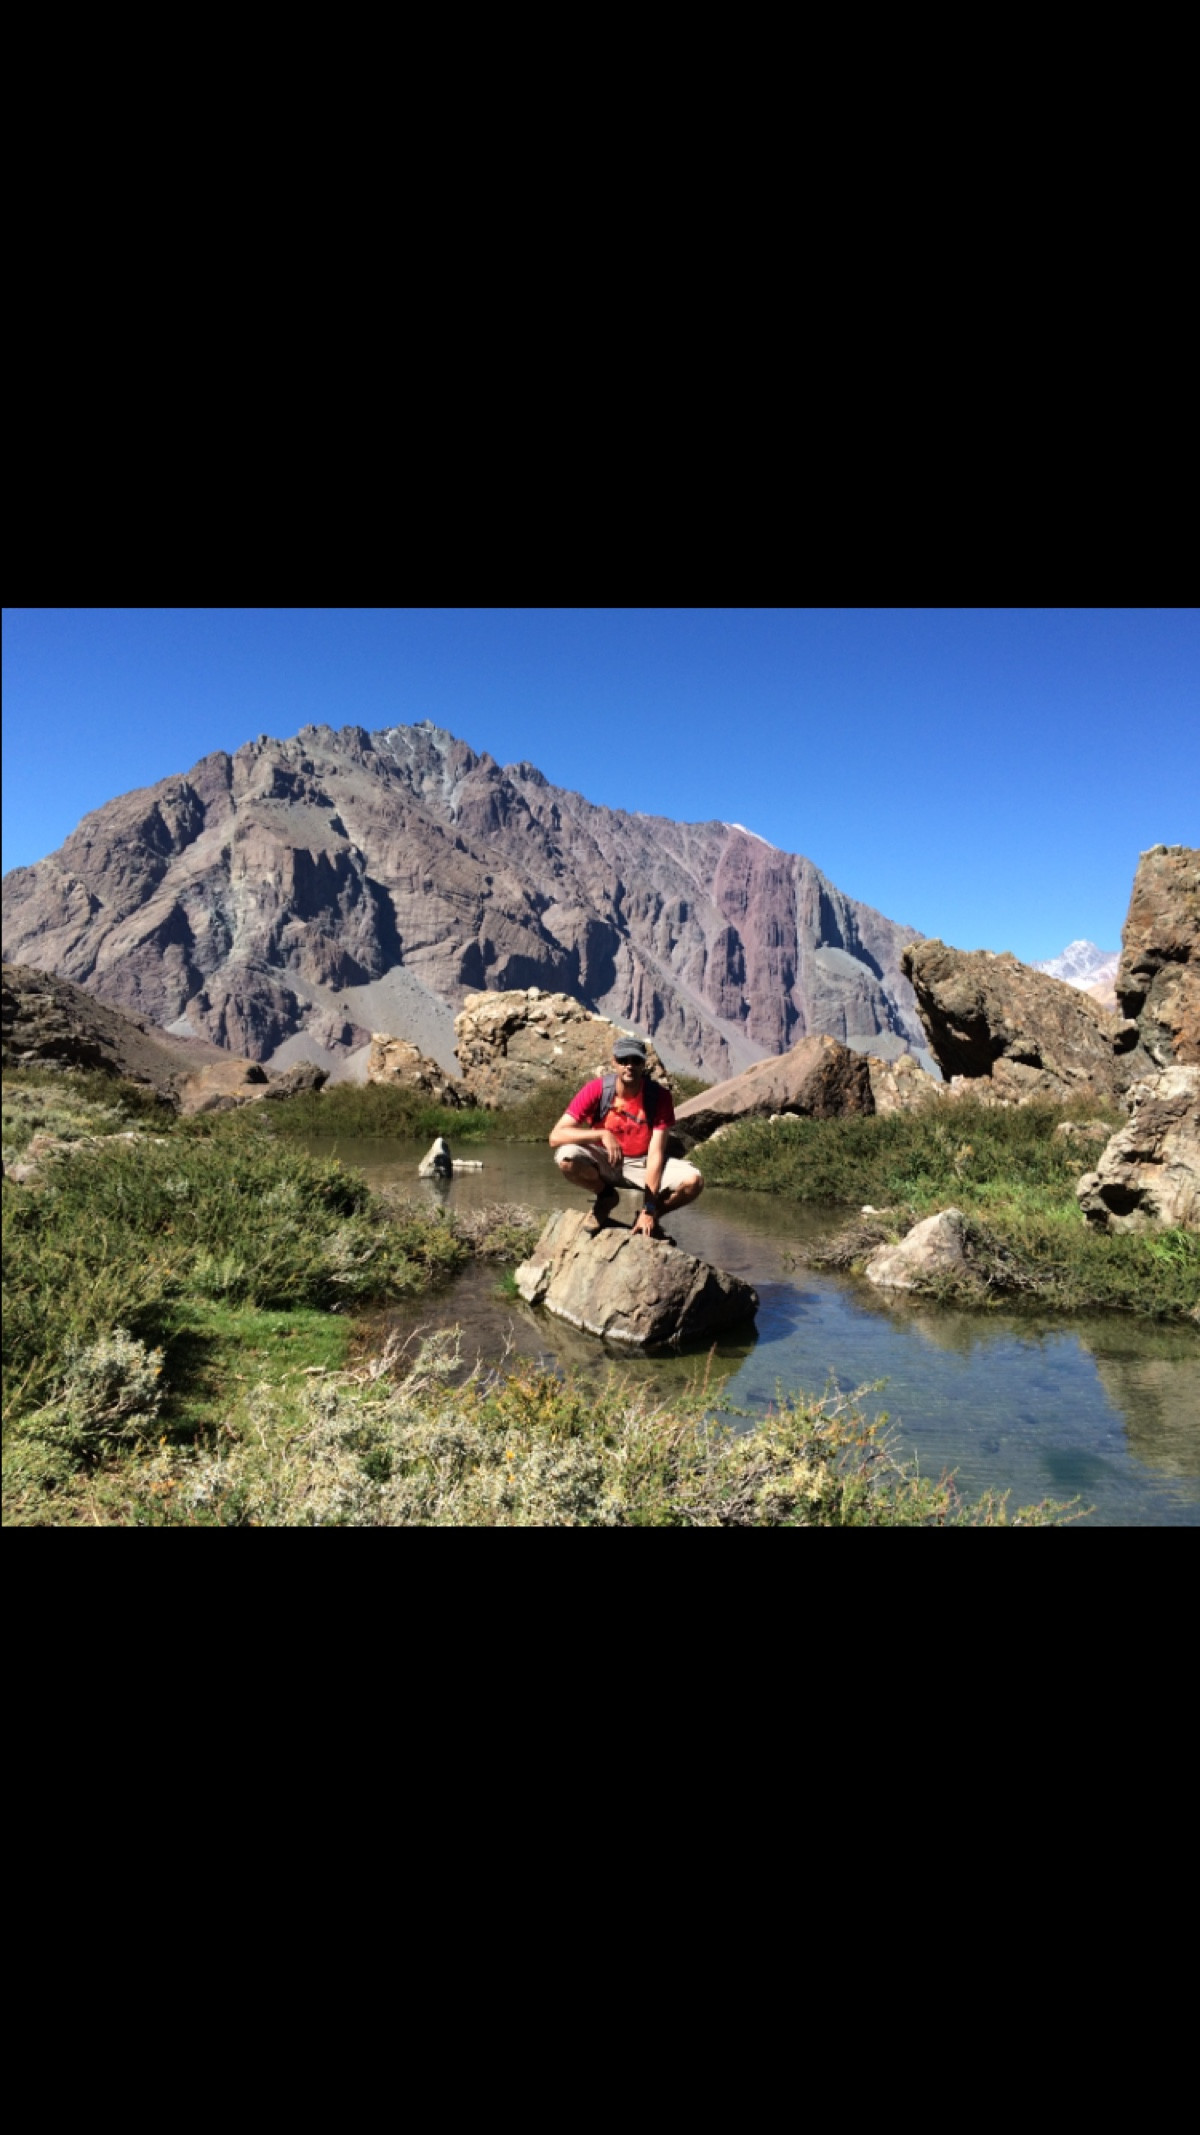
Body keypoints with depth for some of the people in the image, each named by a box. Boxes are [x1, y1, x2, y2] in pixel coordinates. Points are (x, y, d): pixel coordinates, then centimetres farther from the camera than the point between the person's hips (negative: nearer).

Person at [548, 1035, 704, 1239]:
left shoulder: (659, 1096, -18)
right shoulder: (596, 1090, -19)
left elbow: (655, 1154, -19)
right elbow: (555, 1136, -25)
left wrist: (649, 1210, -24)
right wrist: (602, 1134, -40)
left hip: (641, 1164, 0)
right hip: (603, 1161, 0)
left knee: (693, 1181, -25)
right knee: (566, 1157, -32)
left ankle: (651, 1217, 5)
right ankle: (606, 1196, 0)